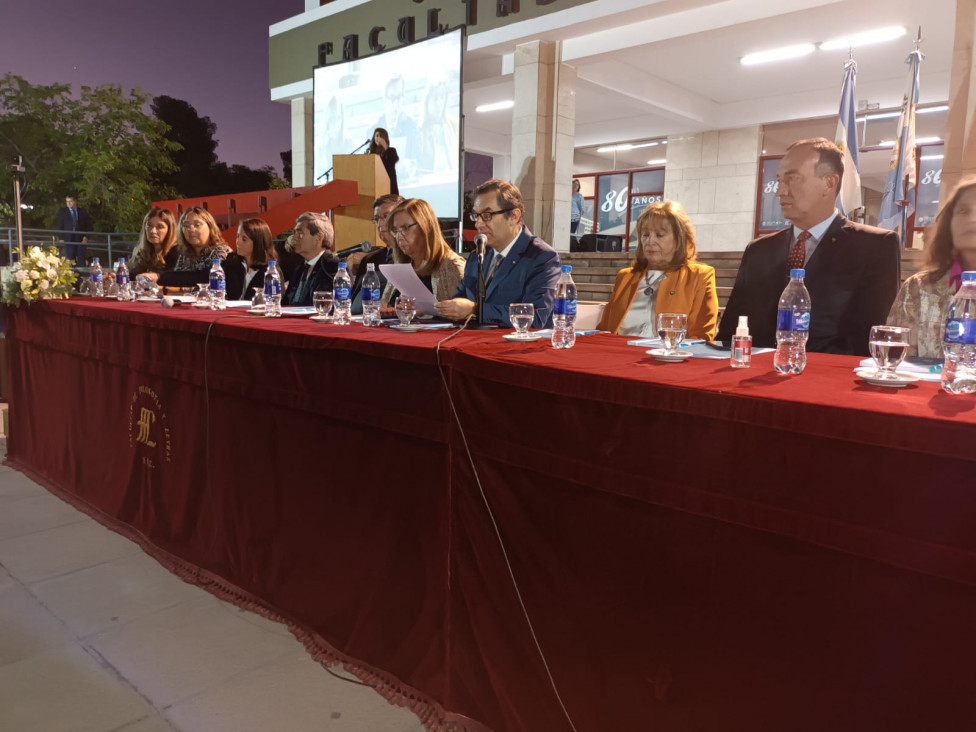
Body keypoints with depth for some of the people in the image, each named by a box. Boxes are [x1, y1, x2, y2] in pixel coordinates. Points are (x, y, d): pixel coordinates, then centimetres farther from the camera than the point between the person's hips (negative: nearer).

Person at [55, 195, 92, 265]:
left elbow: (88, 225, 12)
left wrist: (86, 237, -1)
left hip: (81, 240, 1)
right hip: (69, 240, -1)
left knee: (81, 260, -5)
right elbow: (59, 226, 8)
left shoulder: (83, 212, 13)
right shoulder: (62, 211, 10)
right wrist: (61, 238, -3)